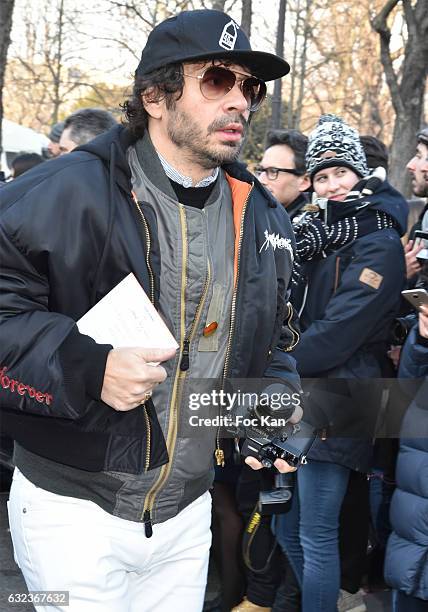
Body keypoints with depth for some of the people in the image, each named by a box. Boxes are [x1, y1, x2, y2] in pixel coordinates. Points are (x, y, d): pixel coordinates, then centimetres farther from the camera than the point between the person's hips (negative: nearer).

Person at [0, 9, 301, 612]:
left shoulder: (263, 217, 6)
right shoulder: (68, 193, -16)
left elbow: (271, 340, 18)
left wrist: (278, 409, 1)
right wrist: (86, 368, -30)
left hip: (188, 515, 6)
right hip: (73, 510, -5)